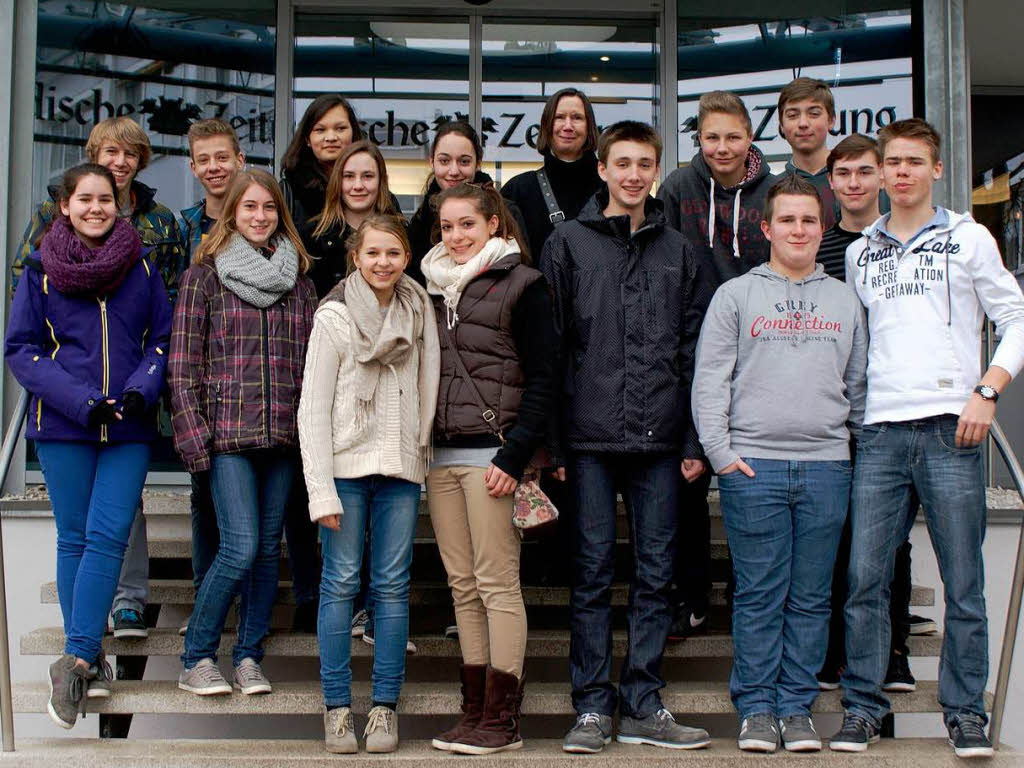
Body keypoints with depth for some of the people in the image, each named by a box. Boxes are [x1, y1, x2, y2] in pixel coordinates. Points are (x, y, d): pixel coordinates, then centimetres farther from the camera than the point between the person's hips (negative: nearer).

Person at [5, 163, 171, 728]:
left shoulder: (141, 267, 6)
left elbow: (164, 339, 8)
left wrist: (140, 389, -12)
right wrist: (81, 401, -13)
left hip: (129, 428, 1)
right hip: (62, 427, 0)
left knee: (109, 536, -9)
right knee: (75, 538, 5)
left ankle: (76, 660, -6)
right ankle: (89, 655, 16)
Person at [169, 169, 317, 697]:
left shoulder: (298, 280, 13)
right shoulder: (206, 273, 3)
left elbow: (311, 358, 14)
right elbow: (183, 361, -1)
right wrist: (191, 433, -8)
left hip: (283, 432, 4)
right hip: (228, 431, -4)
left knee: (269, 547, 6)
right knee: (240, 548, -10)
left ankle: (249, 656, 18)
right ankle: (196, 658, 6)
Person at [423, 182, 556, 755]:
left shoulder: (522, 285, -3)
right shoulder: (437, 287, 17)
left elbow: (542, 380, -8)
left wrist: (514, 456, -15)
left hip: (493, 450, -7)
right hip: (442, 452, 7)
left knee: (497, 584, -6)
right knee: (463, 586, 8)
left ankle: (503, 719, -1)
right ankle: (476, 709, 14)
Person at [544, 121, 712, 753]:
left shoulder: (678, 252, 12)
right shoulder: (569, 244, 5)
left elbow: (695, 352, 10)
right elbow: (549, 345, 1)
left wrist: (695, 440, 3)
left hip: (660, 440, 2)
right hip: (590, 438, -2)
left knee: (656, 575, 6)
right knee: (593, 574, 3)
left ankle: (644, 706, 15)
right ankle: (594, 706, 12)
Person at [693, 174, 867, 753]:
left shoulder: (845, 301, 16)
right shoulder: (736, 295, 7)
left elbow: (859, 384, 18)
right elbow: (709, 380, 2)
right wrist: (720, 452, -7)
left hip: (827, 466, 2)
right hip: (752, 465, -2)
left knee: (811, 596, 5)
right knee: (760, 594, 0)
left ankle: (798, 707, 13)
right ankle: (757, 708, 9)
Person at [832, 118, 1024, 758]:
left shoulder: (968, 238, 8)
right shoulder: (860, 253, 17)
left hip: (951, 429, -2)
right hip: (881, 431, 3)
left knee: (963, 583, 1)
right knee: (865, 579, -1)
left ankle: (966, 712, 11)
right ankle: (863, 706, 9)